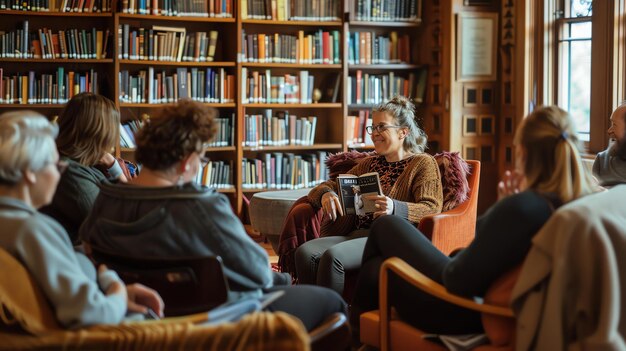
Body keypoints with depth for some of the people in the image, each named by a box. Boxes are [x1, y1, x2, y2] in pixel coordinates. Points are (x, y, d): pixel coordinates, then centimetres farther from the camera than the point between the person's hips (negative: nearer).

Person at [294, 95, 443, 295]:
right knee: (305, 252, -24)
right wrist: (326, 195, -4)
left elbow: (432, 208, -8)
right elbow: (330, 186, 23)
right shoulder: (369, 164, 27)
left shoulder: (423, 163, 7)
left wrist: (395, 208, -28)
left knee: (332, 256, -33)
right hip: (356, 234, 6)